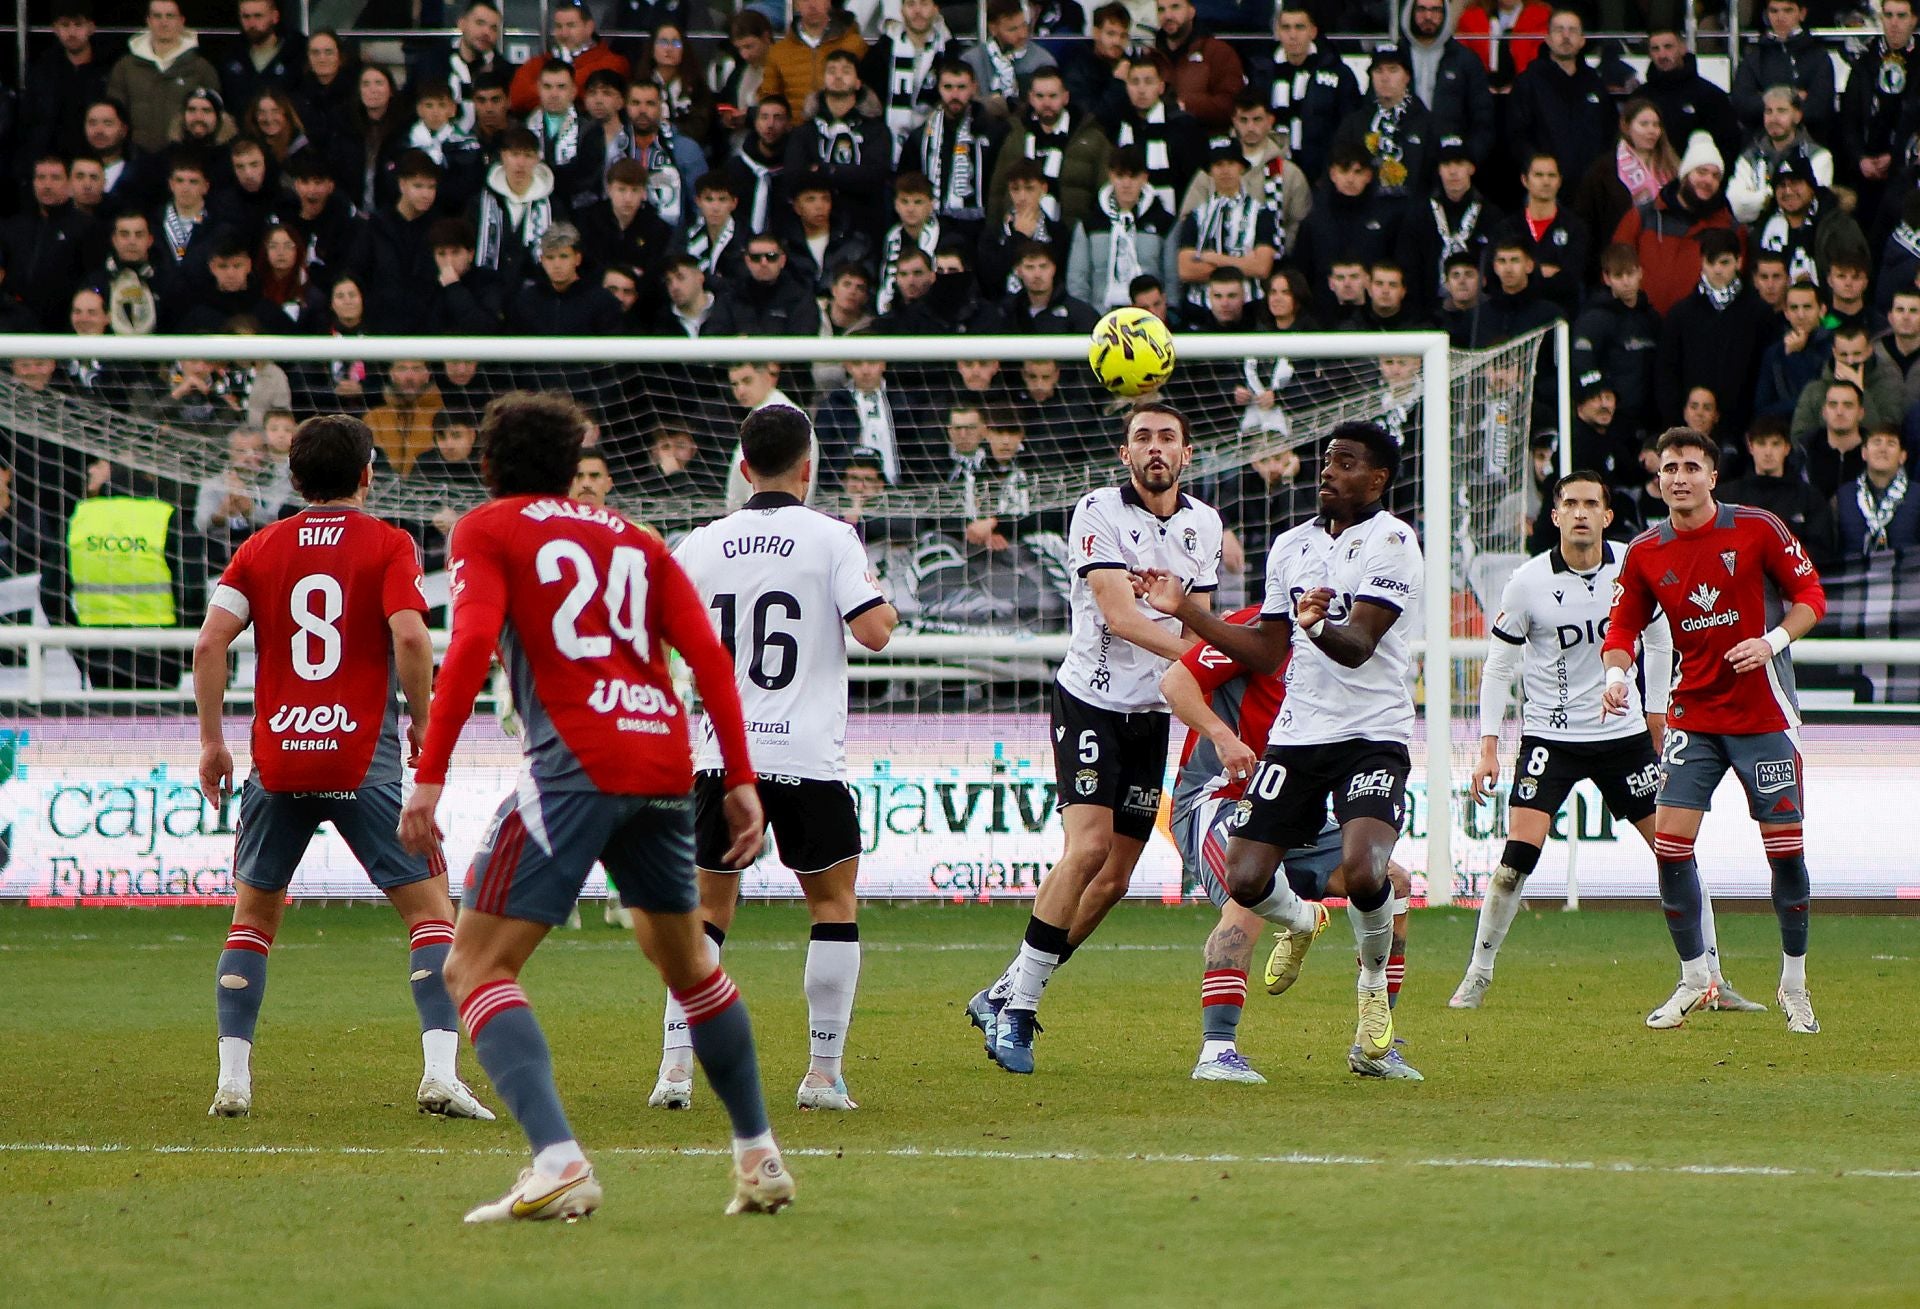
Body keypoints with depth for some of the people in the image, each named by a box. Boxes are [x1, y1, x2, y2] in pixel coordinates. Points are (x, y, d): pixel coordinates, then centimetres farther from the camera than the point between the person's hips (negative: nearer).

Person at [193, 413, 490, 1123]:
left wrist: (212, 739, 8)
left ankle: (233, 1080, 9)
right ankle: (440, 1072, -11)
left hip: (277, 762, 3)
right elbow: (410, 637, -14)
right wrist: (421, 724, -1)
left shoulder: (261, 548, 9)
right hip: (364, 763, -3)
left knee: (253, 915, 18)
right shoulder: (387, 545, 0)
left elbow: (210, 642, 0)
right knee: (430, 907, 4)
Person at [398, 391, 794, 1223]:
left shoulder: (486, 530, 9)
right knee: (685, 963, 27)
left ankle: (558, 1162, -24)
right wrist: (740, 779, 11)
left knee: (476, 967, -5)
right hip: (666, 761, 6)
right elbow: (706, 650, 12)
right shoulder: (632, 540, 23)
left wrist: (429, 775, -11)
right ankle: (759, 1156, 32)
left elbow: (471, 642, -8)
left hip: (576, 764, -6)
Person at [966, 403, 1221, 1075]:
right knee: (1089, 846, -21)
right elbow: (1119, 616, -19)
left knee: (1116, 876, 3)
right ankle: (1015, 1008, -15)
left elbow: (1198, 623, 11)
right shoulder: (1098, 512, -10)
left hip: (1153, 712, 6)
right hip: (1092, 698, -6)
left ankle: (1005, 995, 15)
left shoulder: (1203, 524, 9)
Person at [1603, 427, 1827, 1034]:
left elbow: (1809, 594, 0)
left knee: (1785, 847, -1)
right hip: (1693, 716, 2)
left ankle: (1794, 984, 15)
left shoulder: (1757, 529, -7)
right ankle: (1694, 978, 8)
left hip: (1763, 713, -2)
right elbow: (1624, 625, 8)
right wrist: (1616, 672, -12)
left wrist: (1772, 642, -16)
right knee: (1670, 841, -8)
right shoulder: (1645, 552, 1)